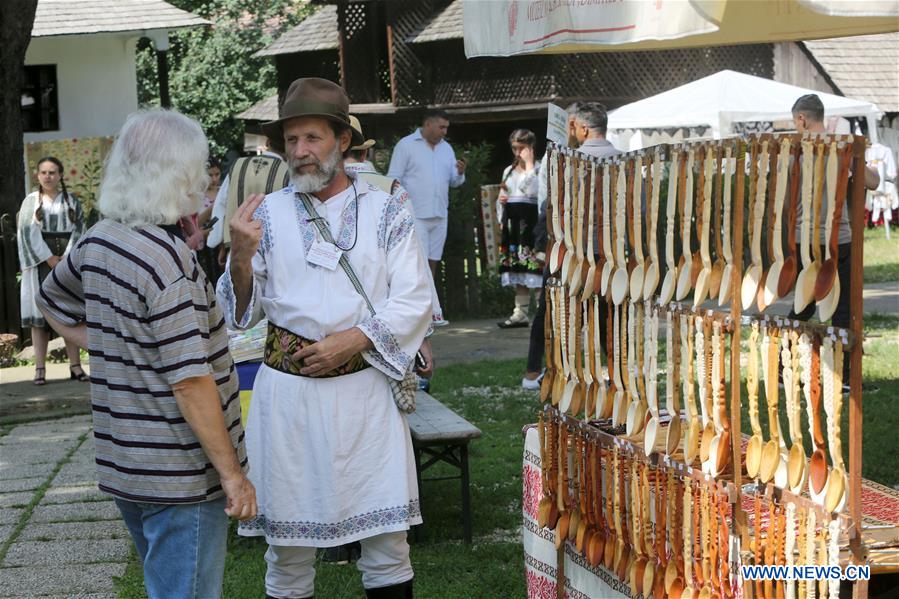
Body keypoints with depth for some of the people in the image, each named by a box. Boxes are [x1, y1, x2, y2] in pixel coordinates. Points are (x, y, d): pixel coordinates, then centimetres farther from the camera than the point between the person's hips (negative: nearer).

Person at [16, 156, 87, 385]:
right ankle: (40, 368, -6)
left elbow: (79, 230, 3)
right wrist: (50, 259, -11)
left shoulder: (72, 201, 10)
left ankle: (75, 365, 0)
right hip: (40, 263, -1)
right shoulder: (31, 201, 7)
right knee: (40, 314, -4)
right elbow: (27, 232, -2)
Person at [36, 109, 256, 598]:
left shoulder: (96, 242, 5)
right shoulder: (167, 259, -21)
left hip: (121, 464, 8)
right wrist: (232, 474, -18)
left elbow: (52, 302, 25)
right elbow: (190, 380, -24)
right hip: (180, 476, -8)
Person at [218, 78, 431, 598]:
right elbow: (242, 314, 4)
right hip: (287, 388, 1)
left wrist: (351, 341, -13)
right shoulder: (268, 213, 5)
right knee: (288, 533, 8)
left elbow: (414, 303, -1)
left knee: (387, 536, 3)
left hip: (365, 386, -1)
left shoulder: (387, 212, 4)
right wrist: (241, 255, -14)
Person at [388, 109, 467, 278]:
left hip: (440, 216, 6)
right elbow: (394, 180, -4)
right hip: (415, 216, -6)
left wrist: (460, 173, -9)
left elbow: (454, 181, 13)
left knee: (432, 262, 8)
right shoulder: (406, 145, -3)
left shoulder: (446, 148, 15)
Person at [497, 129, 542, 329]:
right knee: (516, 267, 9)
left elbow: (532, 190, -21)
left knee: (533, 266, -12)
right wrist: (501, 199, 3)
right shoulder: (509, 170, 18)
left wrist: (529, 163, -15)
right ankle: (520, 313, 14)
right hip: (512, 220, 7)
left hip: (530, 220, -7)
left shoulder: (537, 169, -4)